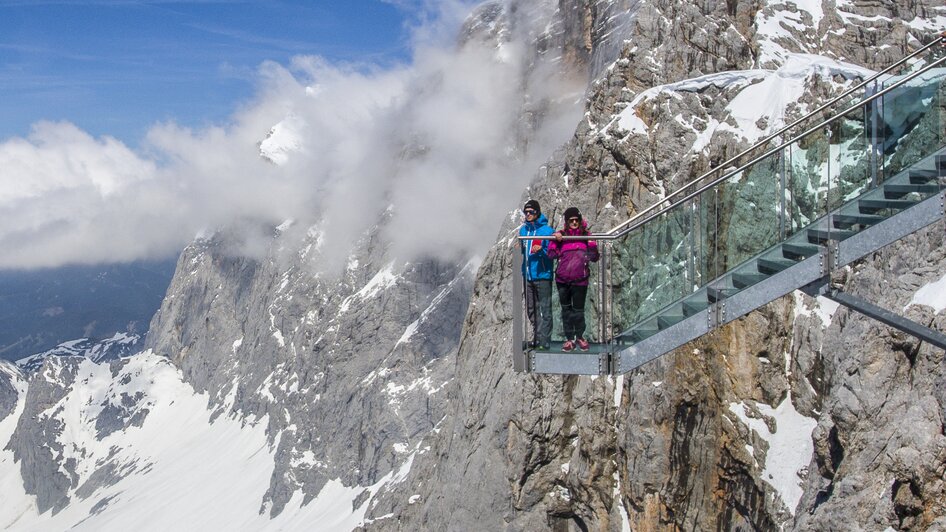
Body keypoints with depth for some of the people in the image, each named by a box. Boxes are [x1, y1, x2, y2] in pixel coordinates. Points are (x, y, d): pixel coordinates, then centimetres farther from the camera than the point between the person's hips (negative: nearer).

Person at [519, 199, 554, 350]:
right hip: (528, 275, 7)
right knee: (531, 309, 13)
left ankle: (544, 341, -2)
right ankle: (536, 338, 25)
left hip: (542, 275, -7)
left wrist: (541, 250, -25)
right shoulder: (523, 229, 11)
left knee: (544, 309, -5)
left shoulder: (547, 230, -8)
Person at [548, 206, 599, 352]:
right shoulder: (561, 235, 3)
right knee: (566, 309, 10)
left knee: (579, 310, 5)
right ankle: (569, 338, 20)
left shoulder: (586, 235, 2)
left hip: (580, 280, -1)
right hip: (562, 280, 1)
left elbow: (594, 258, 2)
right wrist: (555, 240, -16)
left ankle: (580, 337, 24)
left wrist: (592, 245, -15)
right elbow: (552, 255, -4)